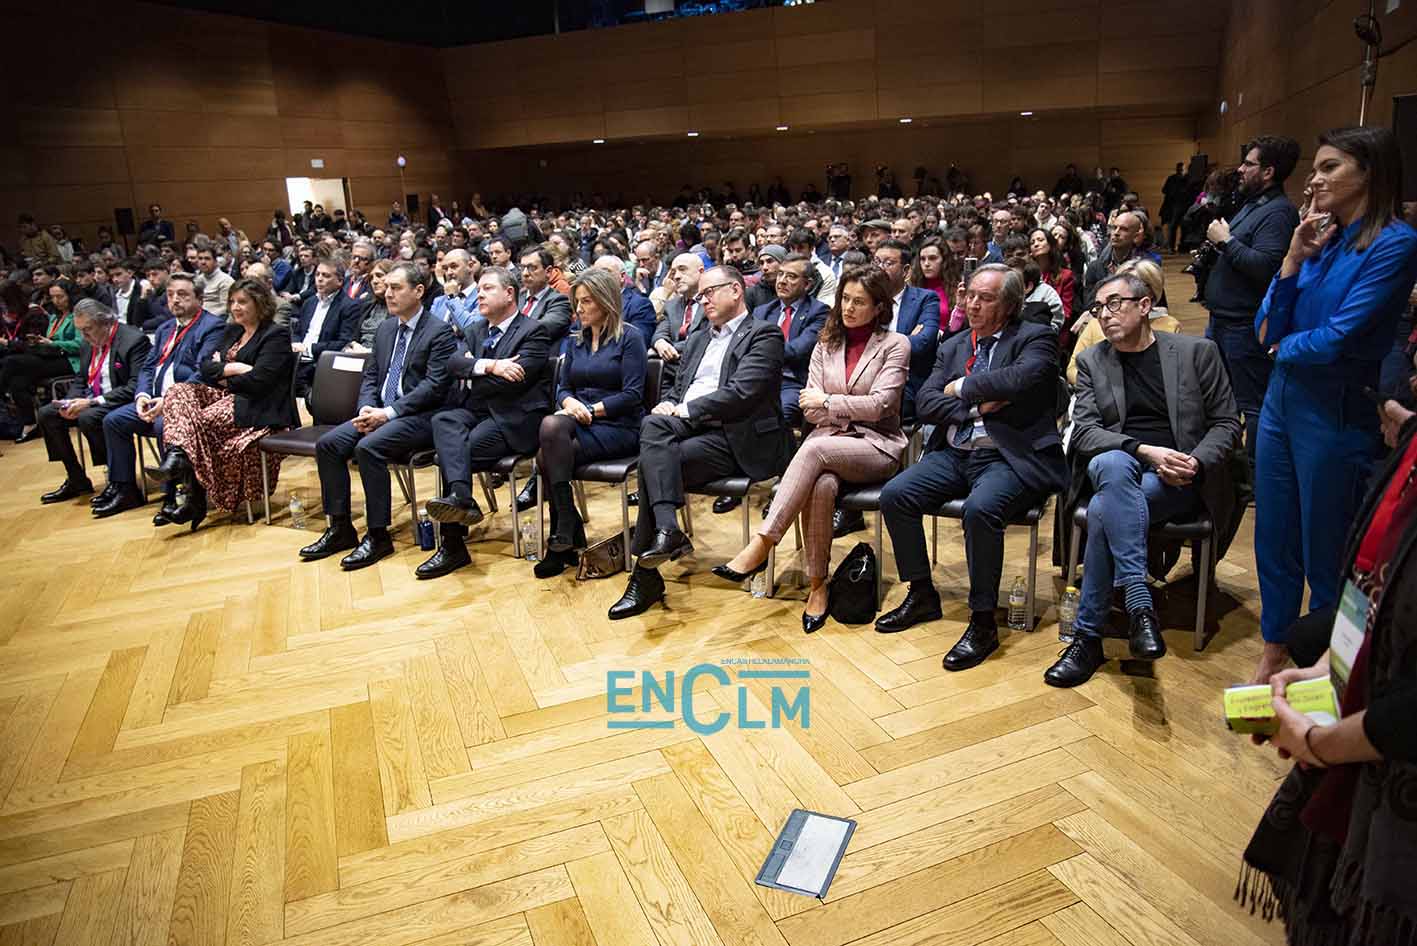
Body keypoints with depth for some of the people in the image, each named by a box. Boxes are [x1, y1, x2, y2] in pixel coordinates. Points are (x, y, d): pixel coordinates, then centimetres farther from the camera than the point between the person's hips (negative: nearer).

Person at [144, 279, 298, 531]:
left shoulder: (276, 335, -5)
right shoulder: (231, 331, 21)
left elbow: (258, 380, -16)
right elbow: (205, 367, 10)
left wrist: (222, 374, -2)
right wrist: (233, 369, -9)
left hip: (257, 407, -8)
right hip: (226, 396, 8)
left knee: (198, 420, -28)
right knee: (178, 391, -17)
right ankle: (176, 455, -34)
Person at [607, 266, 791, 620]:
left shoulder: (763, 335, 2)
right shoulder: (697, 339, 27)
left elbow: (741, 392, -12)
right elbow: (677, 388, 24)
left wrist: (685, 410, -11)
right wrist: (668, 406, 0)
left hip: (735, 438, -6)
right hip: (690, 428, 6)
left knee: (653, 461, -25)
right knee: (653, 425, -27)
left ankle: (645, 576, -21)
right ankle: (667, 530, -35)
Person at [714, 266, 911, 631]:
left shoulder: (895, 345, 2)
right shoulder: (826, 343, 15)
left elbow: (878, 405, -9)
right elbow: (810, 408, 7)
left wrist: (828, 402, -8)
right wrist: (855, 407, -7)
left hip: (877, 446, -3)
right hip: (828, 440, 3)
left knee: (814, 448, -35)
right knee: (822, 485, -35)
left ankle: (761, 546, -36)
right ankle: (817, 585, -23)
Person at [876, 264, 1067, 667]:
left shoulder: (1035, 338, 1)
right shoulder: (953, 346, 18)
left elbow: (1023, 378, -22)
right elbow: (925, 403, 6)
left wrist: (962, 387, -9)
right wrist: (976, 407, -10)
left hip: (1009, 457, -6)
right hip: (954, 454, 6)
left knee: (980, 508, -34)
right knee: (894, 495, -13)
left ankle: (983, 623, -17)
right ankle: (922, 595, 5)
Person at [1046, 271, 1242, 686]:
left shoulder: (1196, 352, 9)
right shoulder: (1092, 361, 13)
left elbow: (1227, 423, 8)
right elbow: (1084, 430, 0)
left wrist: (1194, 463, -13)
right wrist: (1145, 450, -16)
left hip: (1178, 481, -1)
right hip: (1116, 467, 2)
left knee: (1104, 511, -33)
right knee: (1114, 465, -37)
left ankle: (1088, 637, -27)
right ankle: (1140, 606, -39)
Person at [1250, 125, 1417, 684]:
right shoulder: (1319, 239, 8)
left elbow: (1337, 340, -20)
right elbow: (1267, 332, 2)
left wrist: (1286, 346, -1)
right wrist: (1293, 260, -7)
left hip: (1336, 412, -6)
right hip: (1282, 400, 7)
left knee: (1325, 554, 8)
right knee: (1273, 540, 14)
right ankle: (1273, 659, 30)